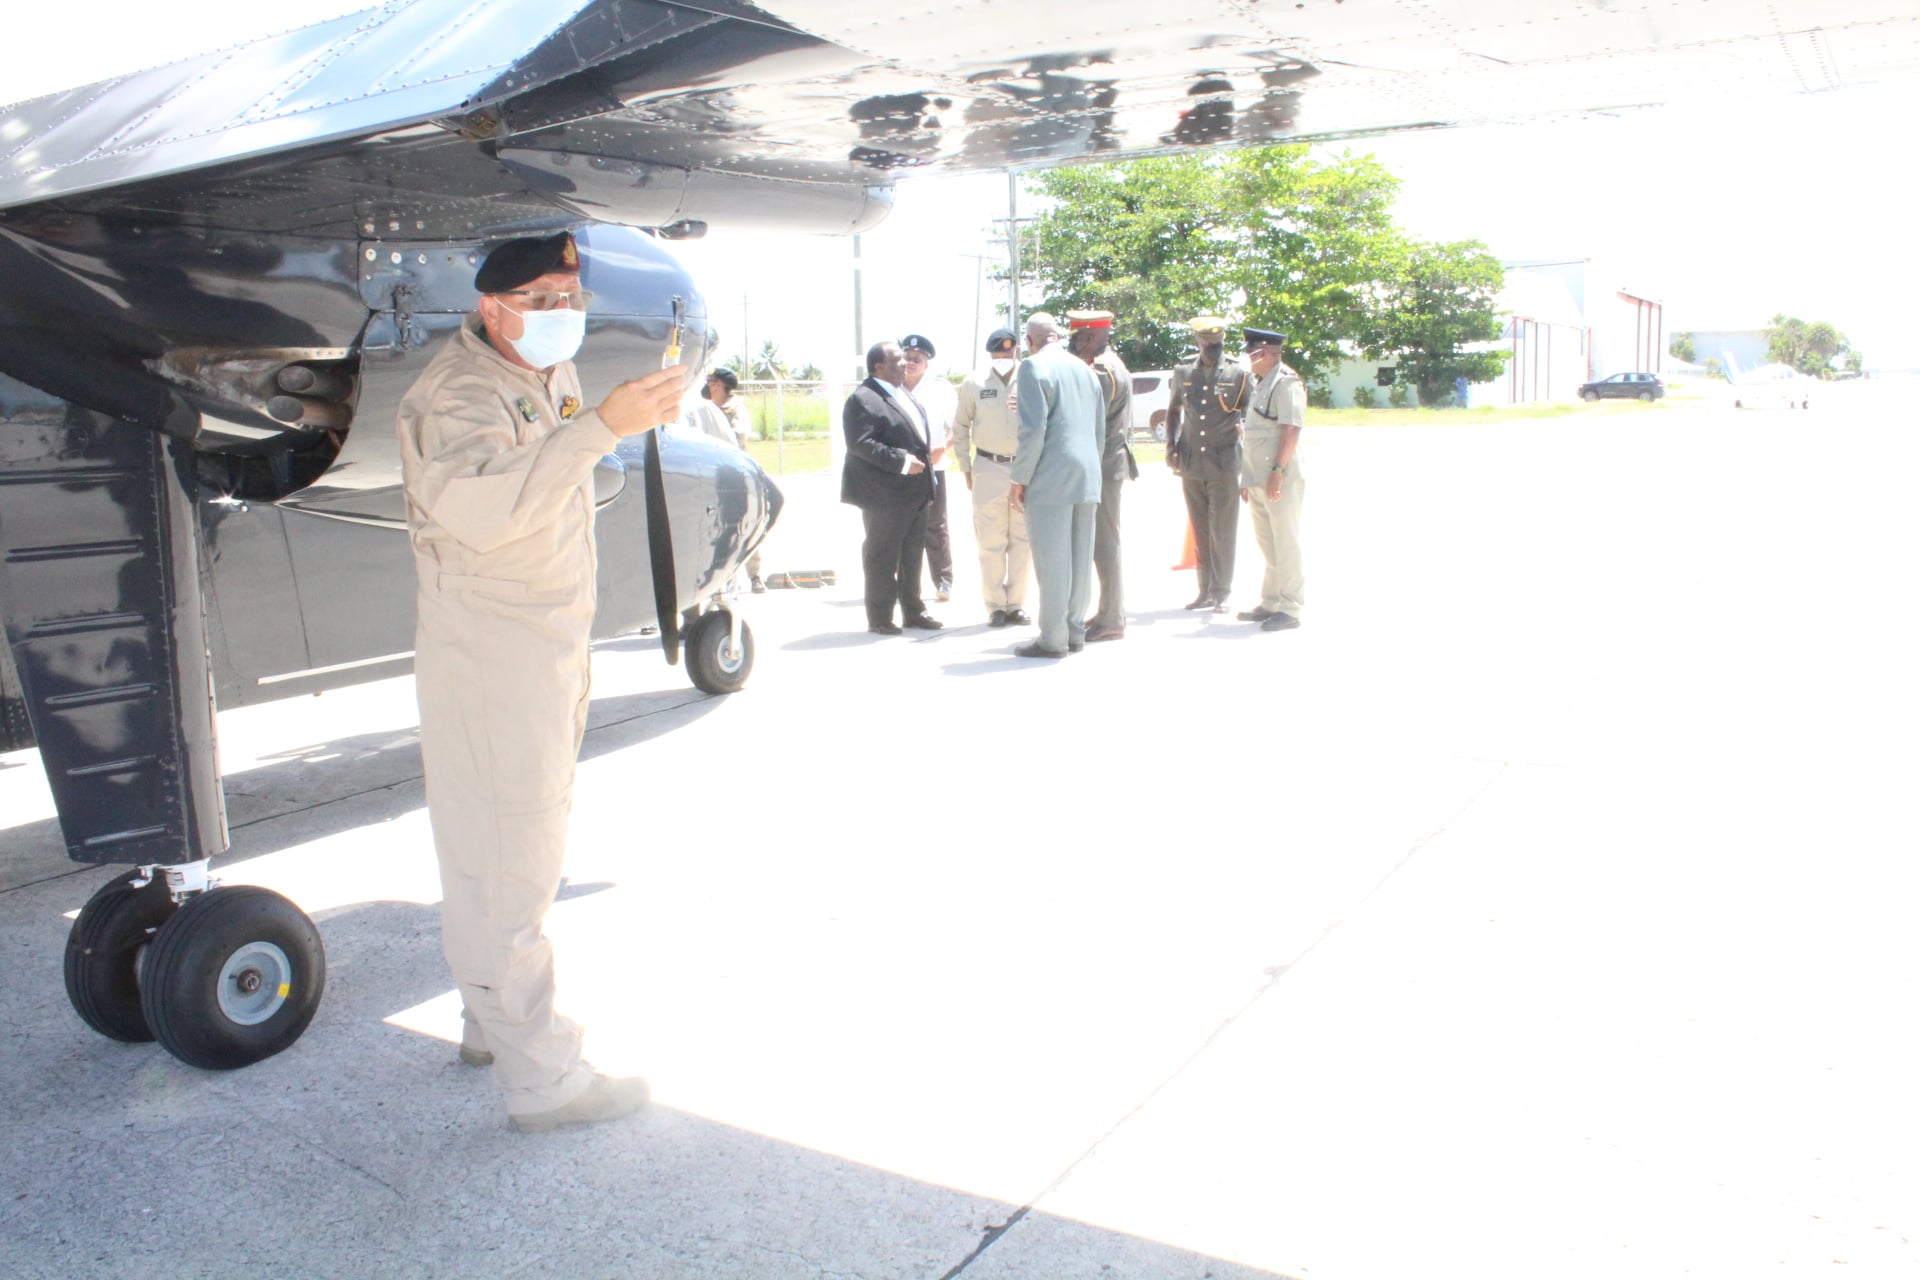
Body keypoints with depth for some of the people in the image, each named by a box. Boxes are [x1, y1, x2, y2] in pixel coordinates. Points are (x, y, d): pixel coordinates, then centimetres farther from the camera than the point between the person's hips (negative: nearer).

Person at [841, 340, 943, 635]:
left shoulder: (902, 395, 17)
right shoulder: (863, 399, -14)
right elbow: (860, 443, -23)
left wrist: (926, 454, 12)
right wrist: (900, 461, -25)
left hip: (914, 492, 9)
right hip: (885, 494, -9)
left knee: (912, 555, 15)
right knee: (882, 558, 0)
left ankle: (913, 612, 26)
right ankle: (880, 619, 9)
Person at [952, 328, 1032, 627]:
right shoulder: (974, 383, -1)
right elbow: (960, 427, 8)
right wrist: (965, 468, 7)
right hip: (989, 468, 0)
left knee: (1022, 541, 6)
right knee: (991, 541, 3)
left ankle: (1015, 604, 17)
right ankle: (995, 606, 13)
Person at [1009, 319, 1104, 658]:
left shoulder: (1033, 367, -6)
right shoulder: (1084, 368, 16)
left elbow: (1033, 427, -15)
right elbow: (1100, 428, 17)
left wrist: (1020, 478, -9)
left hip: (1051, 478, -7)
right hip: (1087, 477, 7)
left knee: (1051, 561, -4)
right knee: (1080, 559, 10)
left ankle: (1053, 639, -2)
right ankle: (1075, 632, 16)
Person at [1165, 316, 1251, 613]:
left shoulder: (1238, 373, -2)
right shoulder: (1183, 372, 7)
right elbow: (1173, 410, 19)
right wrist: (1171, 445, 9)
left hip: (1224, 465, -3)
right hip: (1191, 465, 3)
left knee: (1222, 531, -2)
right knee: (1200, 532, 9)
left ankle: (1221, 592, 8)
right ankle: (1206, 590, 18)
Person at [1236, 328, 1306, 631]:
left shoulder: (1287, 383, -10)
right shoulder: (1261, 384, 19)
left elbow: (1291, 430, -18)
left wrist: (1278, 471, -23)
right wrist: (1247, 479, 20)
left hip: (1280, 480, -9)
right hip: (1258, 479, 9)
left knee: (1285, 544, -5)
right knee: (1268, 546, 14)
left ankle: (1289, 609, 0)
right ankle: (1270, 604, 22)